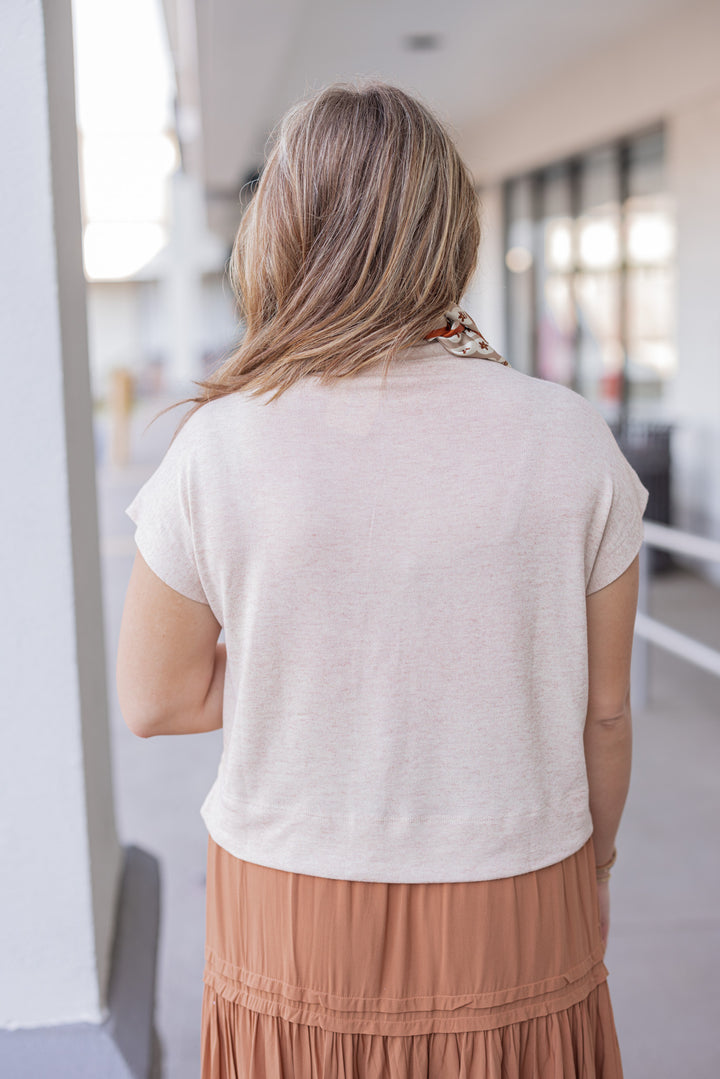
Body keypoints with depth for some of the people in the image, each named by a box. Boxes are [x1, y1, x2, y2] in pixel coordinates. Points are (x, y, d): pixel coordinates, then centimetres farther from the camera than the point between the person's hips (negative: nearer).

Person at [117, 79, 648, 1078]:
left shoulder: (218, 446, -14)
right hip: (513, 924, 1)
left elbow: (153, 700, -4)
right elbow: (603, 708, -3)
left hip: (294, 926, 0)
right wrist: (593, 864, 13)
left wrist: (333, 669, 1)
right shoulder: (570, 440, -11)